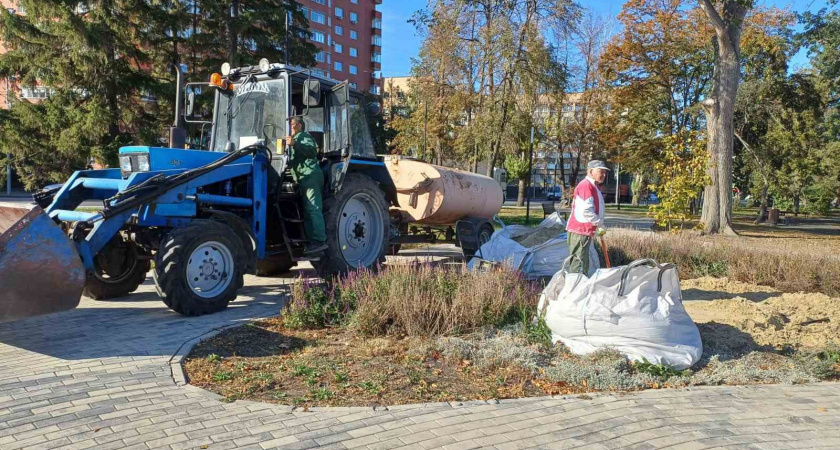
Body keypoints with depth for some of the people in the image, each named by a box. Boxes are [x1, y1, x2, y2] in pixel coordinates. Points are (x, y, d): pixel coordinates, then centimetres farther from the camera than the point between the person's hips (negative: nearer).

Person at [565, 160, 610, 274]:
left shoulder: (593, 187, 19)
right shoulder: (586, 185, -15)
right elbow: (586, 211, -24)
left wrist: (598, 225, 19)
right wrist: (600, 224, -14)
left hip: (585, 231, 11)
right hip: (580, 231, -11)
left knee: (583, 263, 14)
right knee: (579, 264, -10)